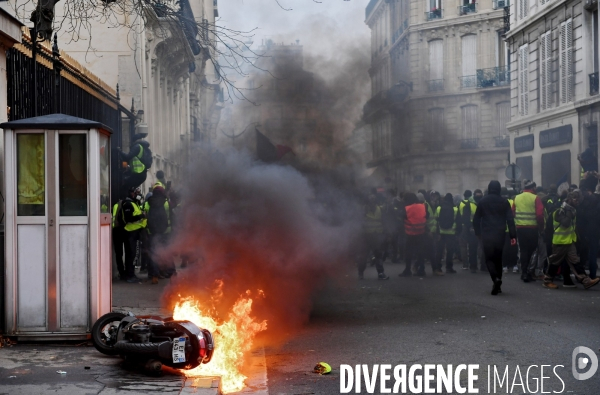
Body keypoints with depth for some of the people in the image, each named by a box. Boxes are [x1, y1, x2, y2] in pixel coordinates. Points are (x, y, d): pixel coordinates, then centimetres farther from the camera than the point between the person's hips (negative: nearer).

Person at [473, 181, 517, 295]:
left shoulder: (482, 202, 1)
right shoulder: (504, 202, 2)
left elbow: (476, 219, 4)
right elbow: (510, 219, -2)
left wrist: (478, 233, 13)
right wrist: (513, 235, -2)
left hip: (486, 235, -2)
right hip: (500, 235, 2)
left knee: (489, 259, 3)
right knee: (498, 259, 14)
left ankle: (496, 279, -23)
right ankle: (498, 285, 15)